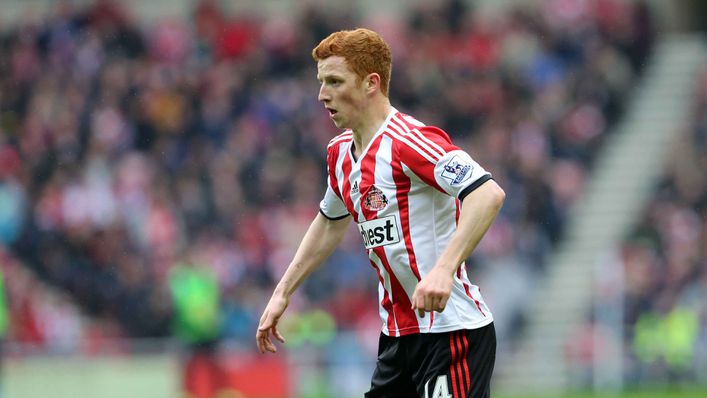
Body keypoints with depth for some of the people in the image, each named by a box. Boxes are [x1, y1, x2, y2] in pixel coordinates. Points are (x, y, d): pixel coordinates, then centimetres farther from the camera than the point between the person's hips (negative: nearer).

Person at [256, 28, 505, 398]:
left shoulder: (409, 141, -18)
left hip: (451, 332, -9)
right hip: (398, 335, 9)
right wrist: (282, 293, 29)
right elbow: (329, 223, 31)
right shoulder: (341, 152, 11)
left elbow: (489, 194, -30)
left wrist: (444, 270, -40)